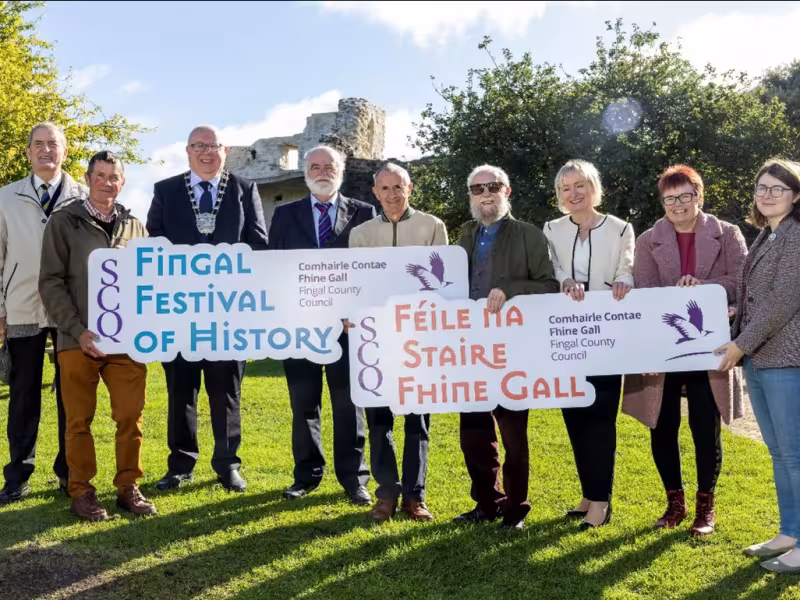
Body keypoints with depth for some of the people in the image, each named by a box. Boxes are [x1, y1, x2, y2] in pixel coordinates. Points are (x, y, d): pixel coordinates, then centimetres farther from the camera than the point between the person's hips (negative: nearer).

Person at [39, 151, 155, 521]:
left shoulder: (135, 226, 11)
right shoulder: (64, 222, 3)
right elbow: (50, 283, -3)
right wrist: (78, 330, -13)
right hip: (78, 339, -2)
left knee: (130, 417, 4)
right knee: (79, 420, 6)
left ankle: (128, 487, 17)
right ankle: (81, 491, 18)